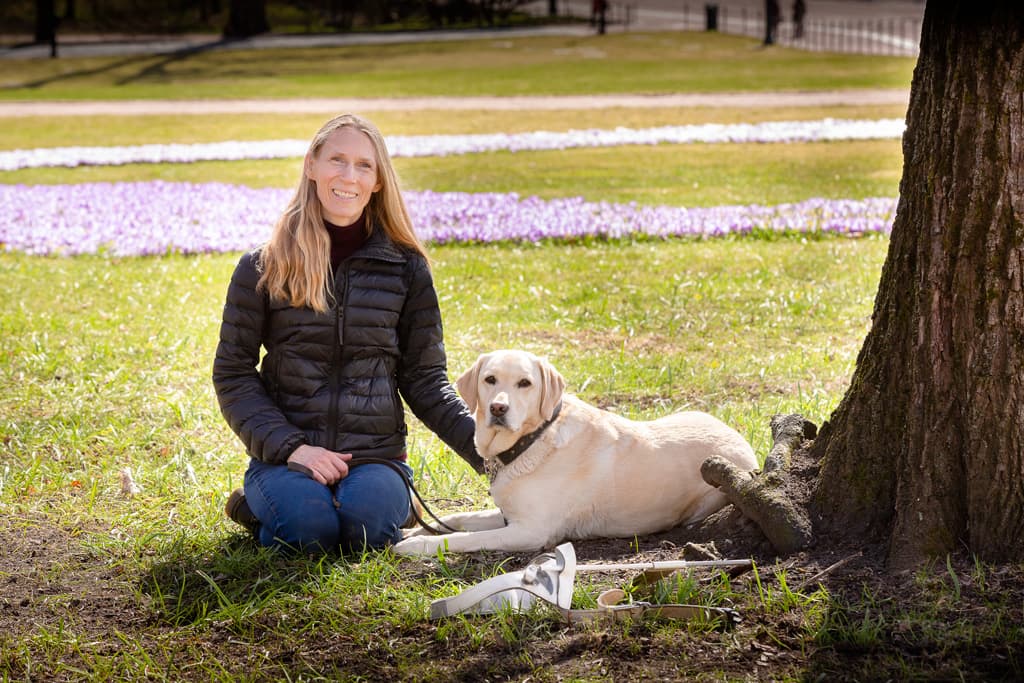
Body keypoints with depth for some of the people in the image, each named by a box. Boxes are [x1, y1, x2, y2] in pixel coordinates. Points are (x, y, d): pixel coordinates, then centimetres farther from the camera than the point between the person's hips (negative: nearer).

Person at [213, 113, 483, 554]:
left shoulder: (406, 268, 6)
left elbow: (425, 379, 8)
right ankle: (258, 503, 3)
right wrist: (292, 447, -12)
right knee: (310, 528, -31)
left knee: (367, 524, -32)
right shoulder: (263, 268, 2)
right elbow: (232, 373, 3)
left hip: (375, 455, 0)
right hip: (287, 455, 0)